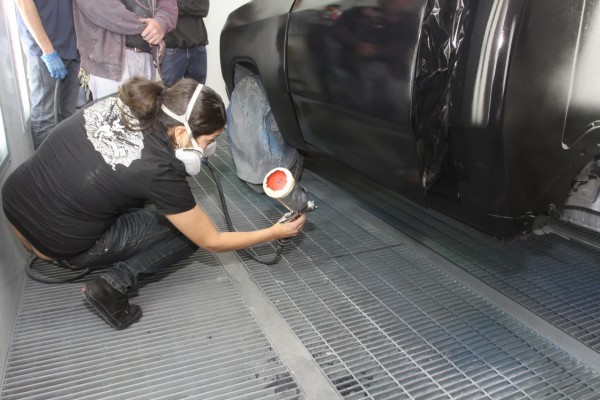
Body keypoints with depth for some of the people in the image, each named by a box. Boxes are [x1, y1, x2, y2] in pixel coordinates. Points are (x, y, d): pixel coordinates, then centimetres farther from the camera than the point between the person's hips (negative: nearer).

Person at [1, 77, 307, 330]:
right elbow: (211, 241, -12)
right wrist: (275, 233, -3)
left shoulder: (115, 104, -7)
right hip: (57, 245, -7)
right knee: (187, 232, 1)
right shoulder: (158, 170, -24)